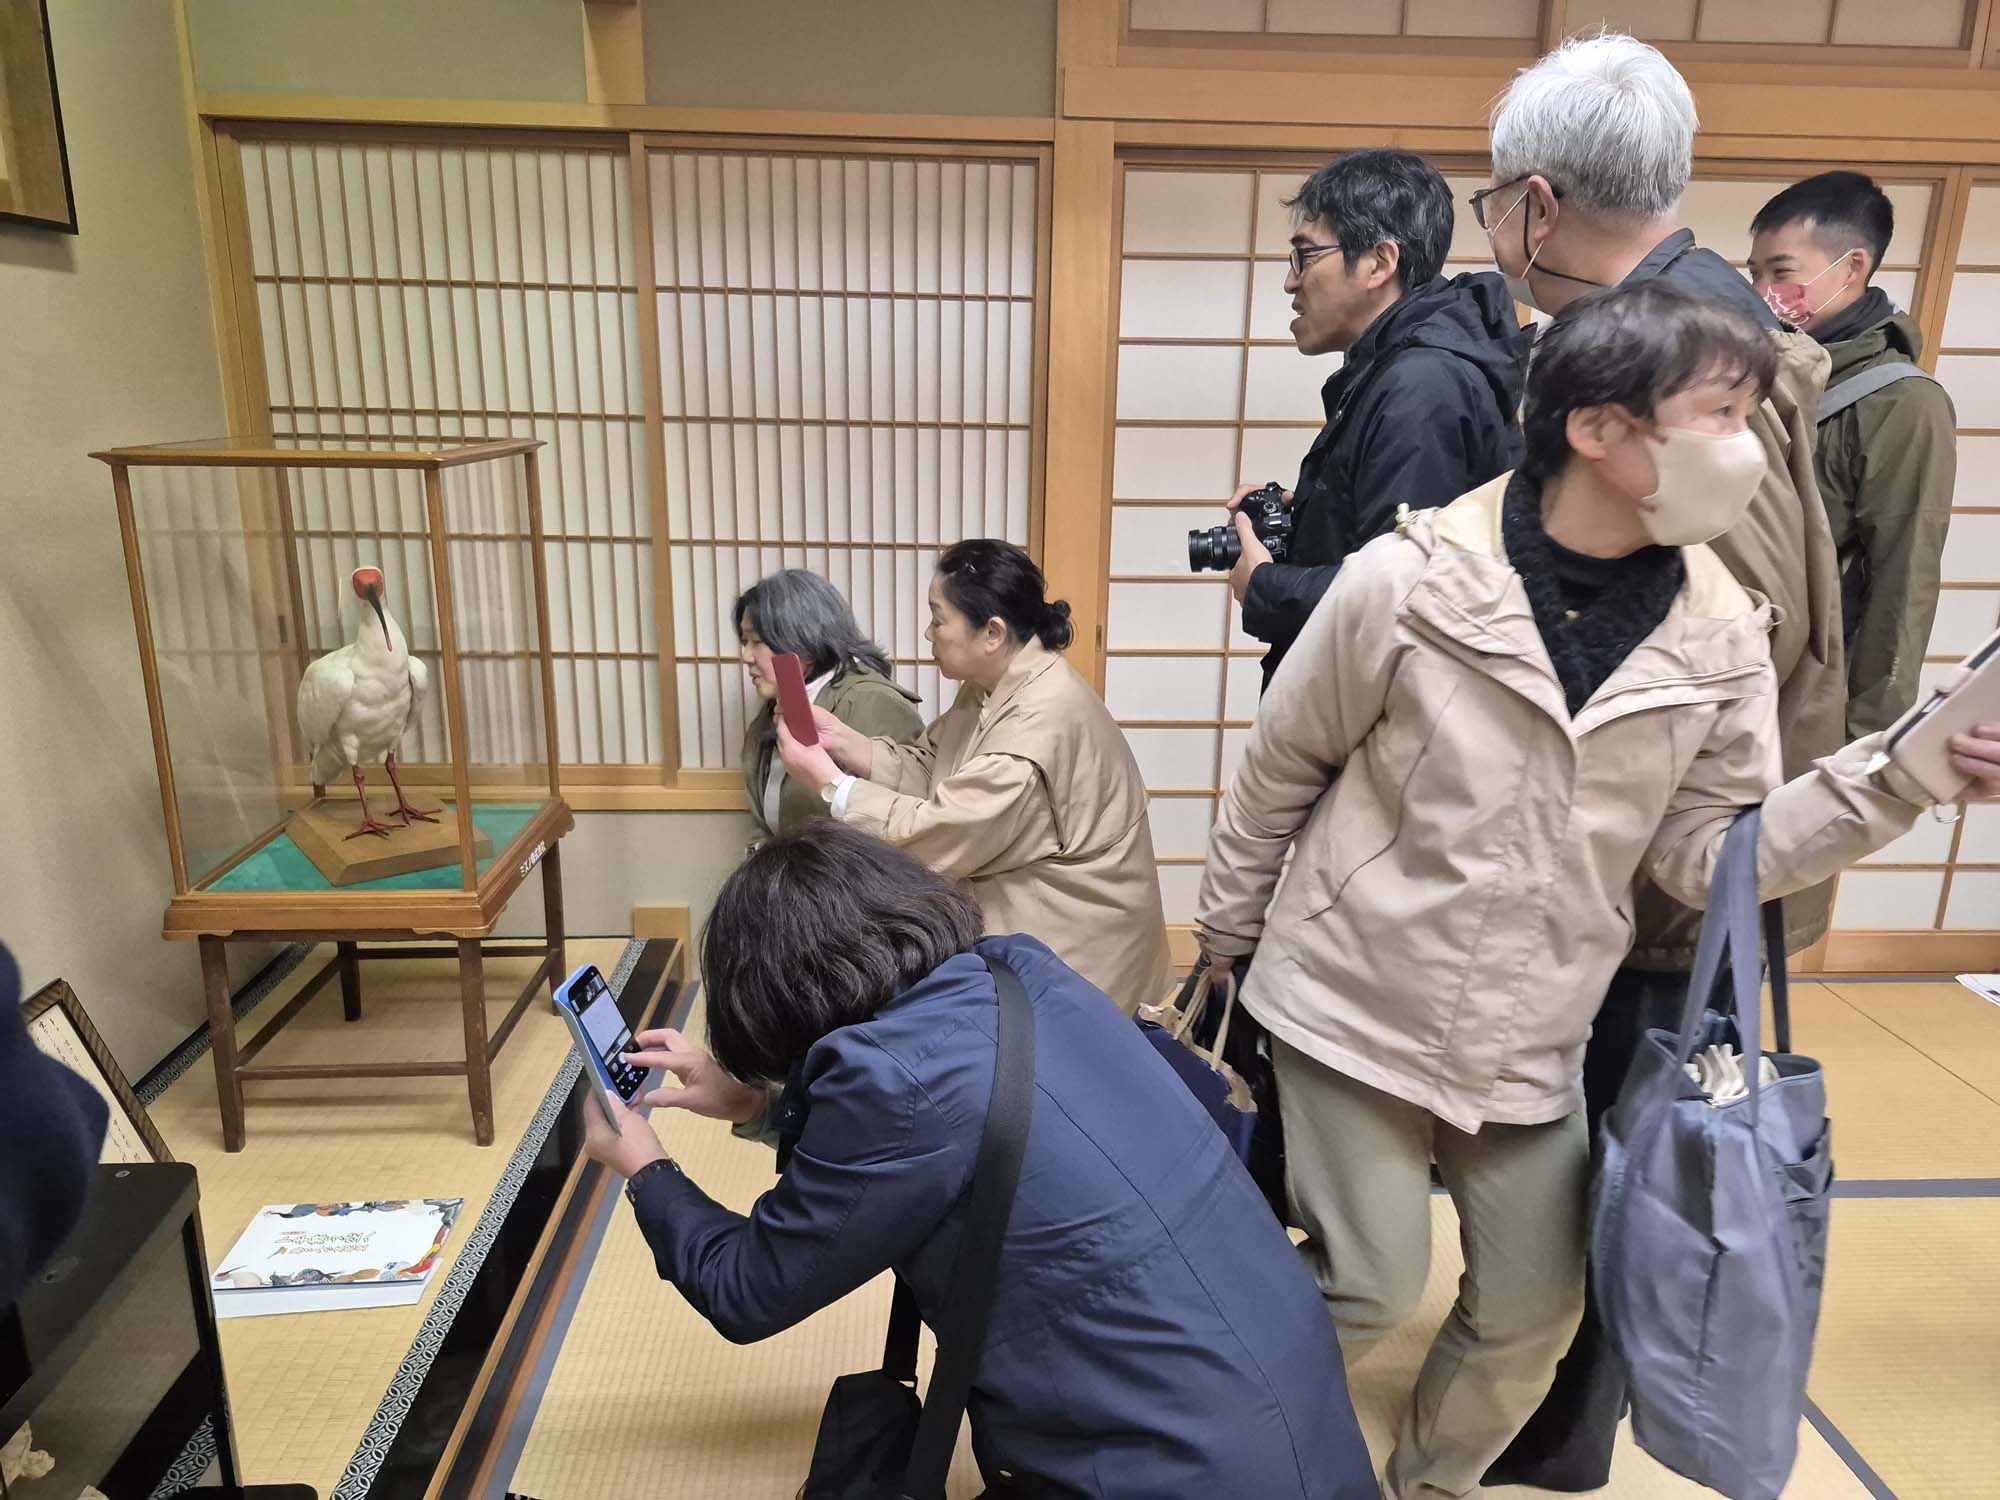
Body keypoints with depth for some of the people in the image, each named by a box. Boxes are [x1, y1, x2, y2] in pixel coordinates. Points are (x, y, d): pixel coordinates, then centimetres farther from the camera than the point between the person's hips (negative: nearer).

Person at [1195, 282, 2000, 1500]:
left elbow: (1712, 853, -2)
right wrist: (1228, 935, 4)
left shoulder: (1721, 636, -6)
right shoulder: (1408, 583, -18)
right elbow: (1278, 772, -6)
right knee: (1370, 1289, 4)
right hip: (1356, 1003, -4)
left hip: (1531, 1037, 5)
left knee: (1535, 1313, 15)